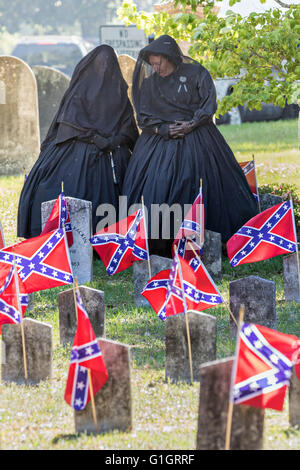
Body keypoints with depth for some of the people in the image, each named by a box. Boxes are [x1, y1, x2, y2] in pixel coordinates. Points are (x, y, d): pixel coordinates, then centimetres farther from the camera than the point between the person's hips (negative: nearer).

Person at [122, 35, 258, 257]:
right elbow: (143, 117, 7)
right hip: (161, 142, 2)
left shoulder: (196, 73, 1)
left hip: (196, 140, -2)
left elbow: (209, 105, -3)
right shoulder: (149, 83, 9)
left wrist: (190, 125, -13)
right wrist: (164, 129, -10)